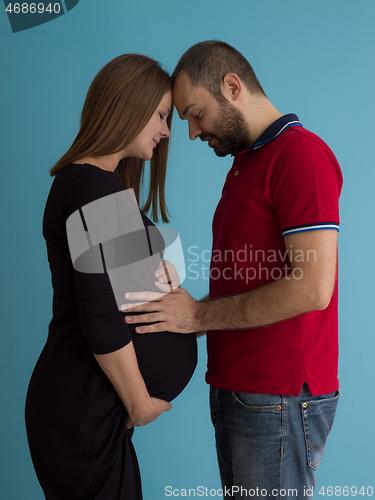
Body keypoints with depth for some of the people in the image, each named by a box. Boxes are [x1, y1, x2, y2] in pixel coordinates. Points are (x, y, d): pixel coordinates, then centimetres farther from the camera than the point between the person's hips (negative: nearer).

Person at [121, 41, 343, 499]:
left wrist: (198, 315, -15)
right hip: (237, 390, 9)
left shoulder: (301, 153, -14)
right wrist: (181, 299, 4)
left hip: (278, 399, -9)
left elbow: (312, 288, -22)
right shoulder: (244, 163, 17)